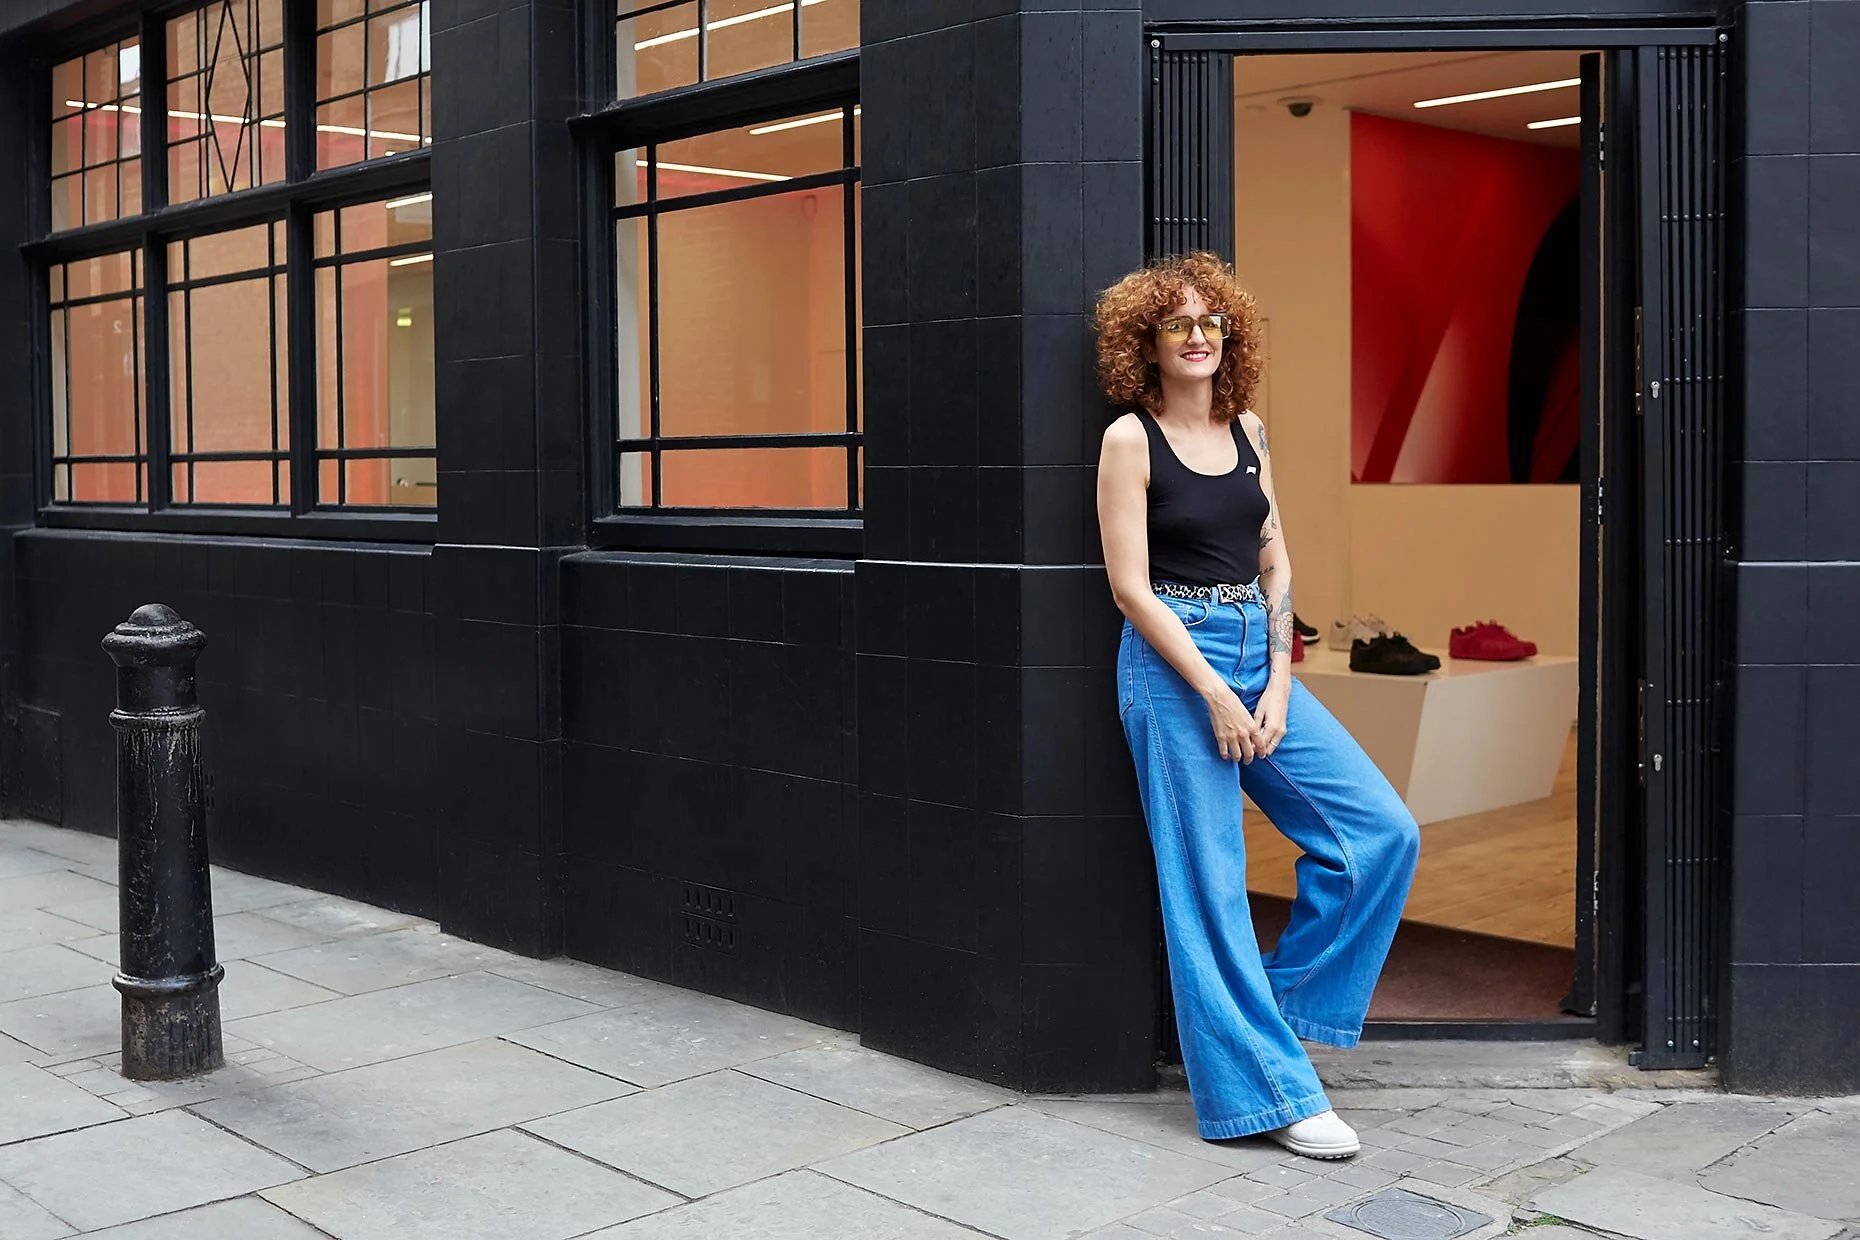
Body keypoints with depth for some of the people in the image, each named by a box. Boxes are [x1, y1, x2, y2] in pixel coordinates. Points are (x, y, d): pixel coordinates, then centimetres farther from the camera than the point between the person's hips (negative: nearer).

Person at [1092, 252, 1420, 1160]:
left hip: (1258, 658, 6)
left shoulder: (1247, 431, 11)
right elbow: (1130, 586, -10)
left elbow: (1275, 563, 11)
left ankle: (1286, 1003, 16)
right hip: (1173, 664, -6)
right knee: (1208, 882, -3)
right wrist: (1215, 695, -14)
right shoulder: (1131, 440, -6)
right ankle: (1268, 1090, 7)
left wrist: (1276, 685, -1)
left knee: (1383, 832, -1)